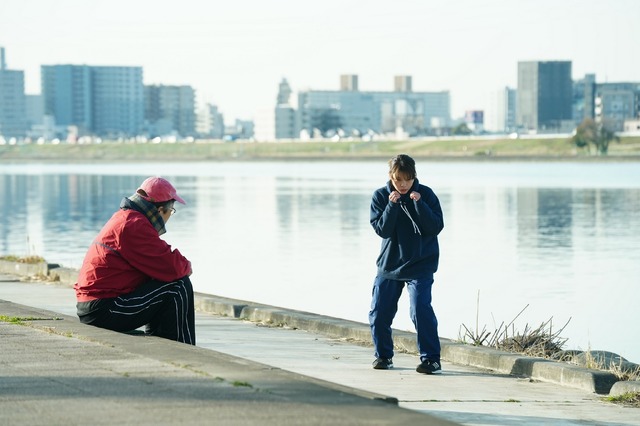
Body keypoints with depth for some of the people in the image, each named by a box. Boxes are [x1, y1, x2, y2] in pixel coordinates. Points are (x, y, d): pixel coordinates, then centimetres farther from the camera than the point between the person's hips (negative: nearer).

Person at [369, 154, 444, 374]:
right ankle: (383, 355, 24)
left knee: (420, 310, -18)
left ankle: (431, 358, -10)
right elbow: (382, 229, -10)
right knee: (378, 313, 4)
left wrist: (419, 204, -23)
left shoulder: (426, 194, -5)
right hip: (389, 263, 3)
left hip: (420, 265, -3)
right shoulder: (381, 196, -1)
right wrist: (392, 205, -22)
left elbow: (436, 227, -13)